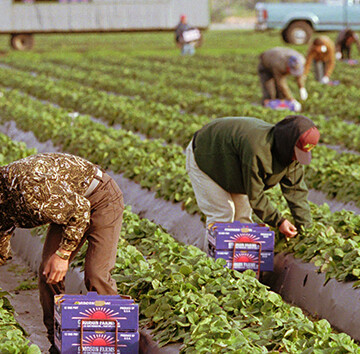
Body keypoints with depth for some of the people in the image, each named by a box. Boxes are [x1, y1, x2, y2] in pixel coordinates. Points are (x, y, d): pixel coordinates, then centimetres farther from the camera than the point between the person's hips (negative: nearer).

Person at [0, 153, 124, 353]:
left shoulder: (25, 184, -36)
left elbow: (80, 209, -26)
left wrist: (63, 254, -22)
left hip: (101, 199, -8)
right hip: (67, 205, 8)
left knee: (96, 274, -17)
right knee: (47, 273, -3)